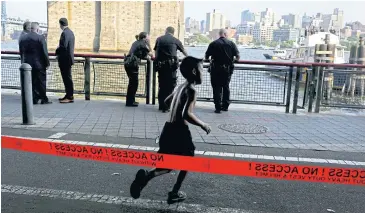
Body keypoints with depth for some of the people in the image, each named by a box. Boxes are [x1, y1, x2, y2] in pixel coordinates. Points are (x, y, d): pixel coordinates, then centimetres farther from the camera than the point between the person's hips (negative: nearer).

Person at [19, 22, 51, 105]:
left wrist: (24, 62, 19)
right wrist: (47, 63, -5)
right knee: (41, 82, 2)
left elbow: (21, 52, 11)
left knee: (31, 82, 10)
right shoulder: (40, 38, -12)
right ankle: (44, 99, 5)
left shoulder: (23, 38, 5)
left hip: (27, 64, 5)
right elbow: (44, 52, -12)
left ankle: (34, 99, 12)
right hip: (39, 64, -5)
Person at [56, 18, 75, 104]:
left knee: (67, 78, -4)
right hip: (68, 58, 10)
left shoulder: (65, 33, -17)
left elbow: (63, 47, -23)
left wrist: (57, 51, -6)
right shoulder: (70, 32, 13)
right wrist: (59, 48, 16)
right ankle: (68, 95, 21)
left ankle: (70, 97, 0)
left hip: (65, 59, -10)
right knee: (67, 78, 14)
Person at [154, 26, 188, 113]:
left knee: (161, 85, 12)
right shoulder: (175, 40, 7)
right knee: (170, 86, 2)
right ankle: (166, 107, 1)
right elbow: (184, 52, 21)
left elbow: (156, 53, 12)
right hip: (171, 65, -3)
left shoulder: (159, 39, 11)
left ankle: (161, 106, 19)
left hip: (161, 65, 3)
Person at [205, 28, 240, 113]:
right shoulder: (231, 43, 0)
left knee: (217, 88, 3)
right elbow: (238, 56, -2)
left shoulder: (213, 44, -2)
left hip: (216, 69, -2)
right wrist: (232, 59, 20)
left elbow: (206, 57, 0)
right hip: (227, 69, 2)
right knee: (226, 87, 15)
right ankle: (225, 106, 21)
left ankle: (218, 107, -1)